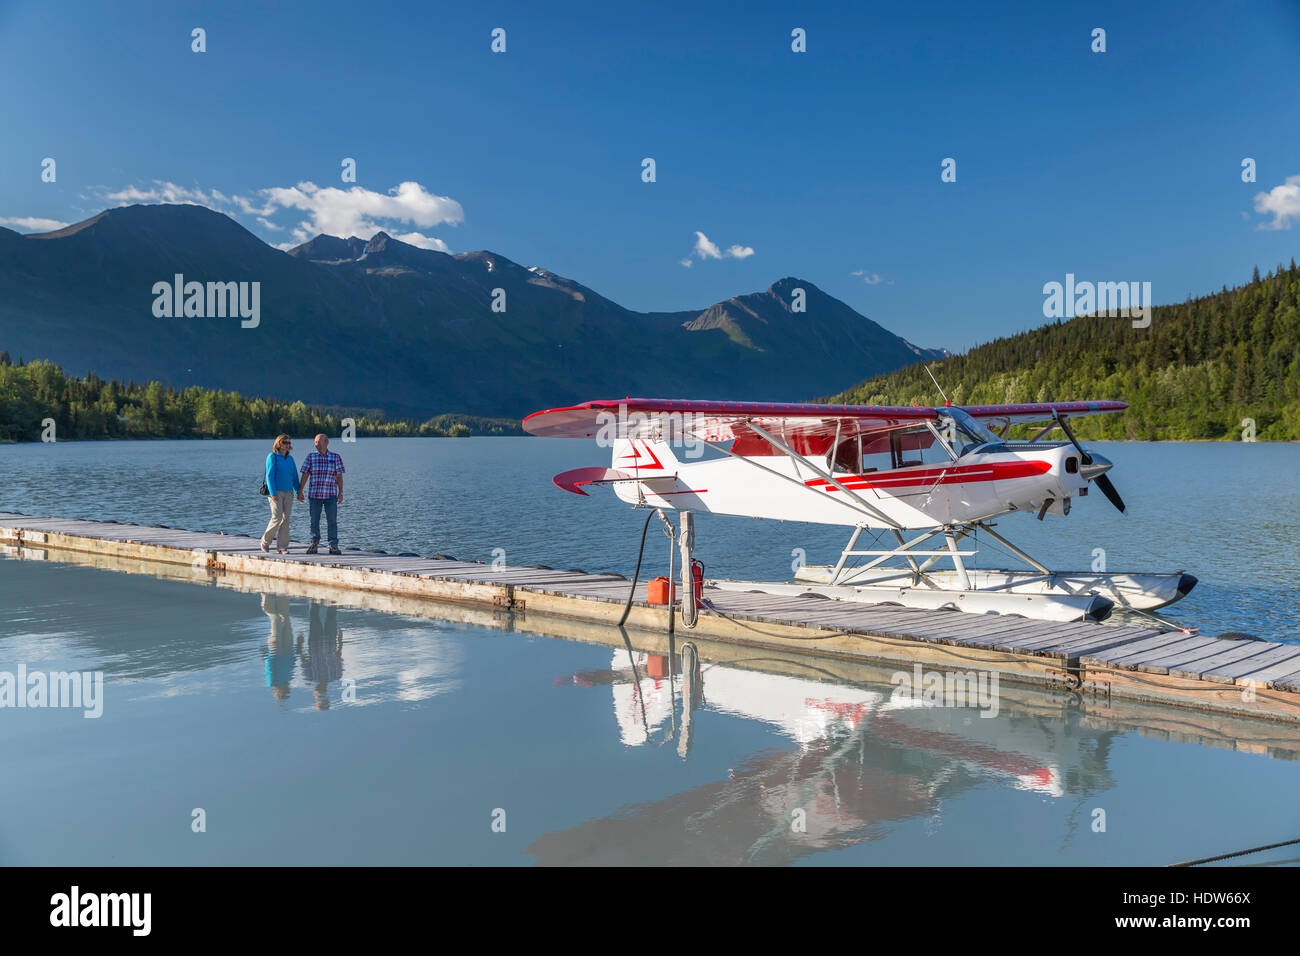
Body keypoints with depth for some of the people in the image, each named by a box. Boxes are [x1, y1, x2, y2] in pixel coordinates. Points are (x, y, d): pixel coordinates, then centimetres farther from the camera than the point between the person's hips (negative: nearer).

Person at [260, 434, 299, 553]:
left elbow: (294, 476, 16)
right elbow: (269, 476, -9)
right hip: (276, 493, -5)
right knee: (277, 518, -13)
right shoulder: (272, 457, -3)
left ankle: (282, 546, 7)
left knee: (285, 519, 2)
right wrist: (273, 493, -17)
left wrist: (298, 492, 8)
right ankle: (265, 541, 6)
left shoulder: (290, 458, 13)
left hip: (288, 493, 5)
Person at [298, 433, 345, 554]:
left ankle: (333, 546, 2)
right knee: (314, 521, 5)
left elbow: (339, 476, 3)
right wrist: (300, 491, -3)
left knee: (332, 521, -3)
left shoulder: (335, 457, 4)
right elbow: (305, 475, 3)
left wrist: (340, 493, -2)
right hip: (314, 494, 1)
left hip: (330, 495, -1)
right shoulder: (310, 457, 5)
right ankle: (314, 544, 18)